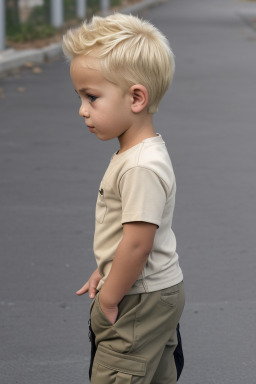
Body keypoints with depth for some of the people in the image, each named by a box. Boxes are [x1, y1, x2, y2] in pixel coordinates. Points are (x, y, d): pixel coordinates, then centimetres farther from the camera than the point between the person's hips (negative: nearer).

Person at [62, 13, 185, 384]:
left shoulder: (141, 168, -27)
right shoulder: (137, 151, 6)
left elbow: (136, 244, -28)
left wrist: (109, 297, -17)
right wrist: (105, 273, 18)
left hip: (140, 301, -10)